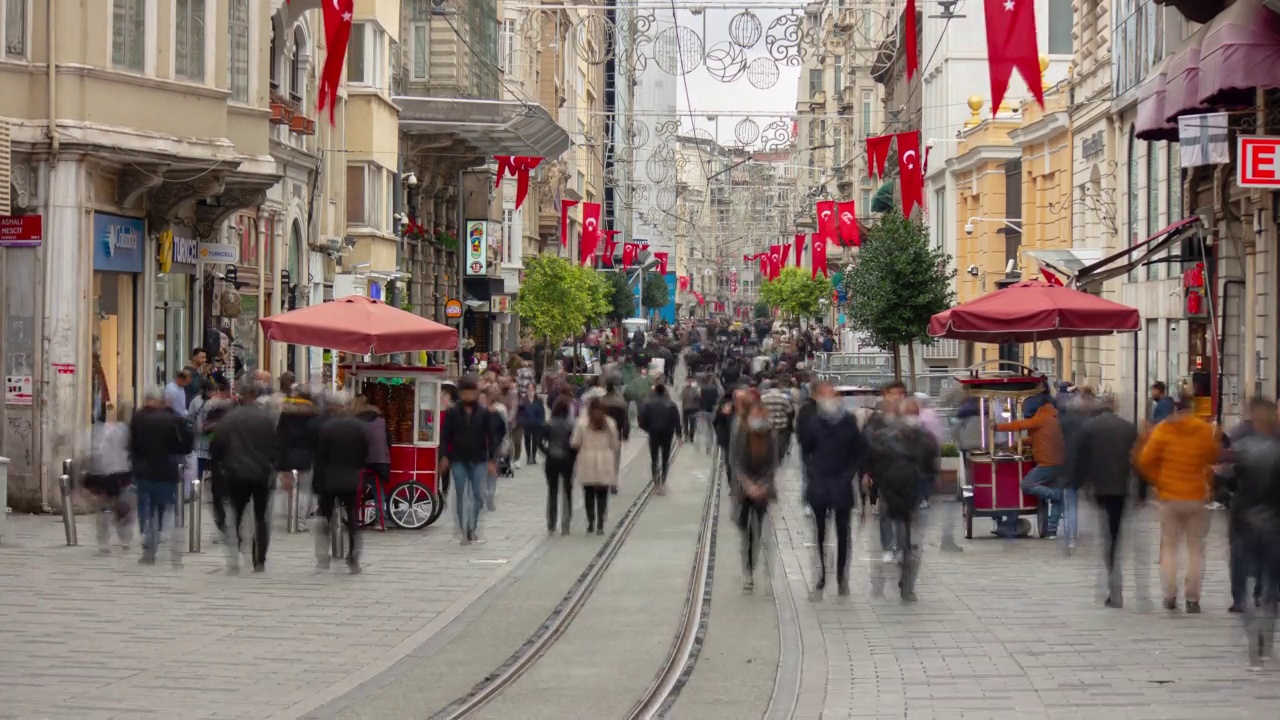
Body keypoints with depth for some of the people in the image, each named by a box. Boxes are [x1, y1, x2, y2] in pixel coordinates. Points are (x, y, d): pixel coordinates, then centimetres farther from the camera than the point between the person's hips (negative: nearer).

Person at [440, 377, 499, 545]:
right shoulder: (452, 413, 0)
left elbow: (492, 436, 3)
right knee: (461, 496, -1)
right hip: (459, 461, -1)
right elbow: (445, 435, 3)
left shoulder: (484, 413, 1)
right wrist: (446, 456, -3)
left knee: (478, 496, 2)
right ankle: (463, 530, 3)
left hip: (479, 461, 1)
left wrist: (492, 460, -1)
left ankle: (473, 528, 16)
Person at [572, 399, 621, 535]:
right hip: (605, 462, 1)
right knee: (602, 494, 5)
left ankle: (591, 523, 10)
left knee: (589, 494, 10)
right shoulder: (610, 424, 0)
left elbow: (575, 443, -5)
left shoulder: (582, 423, -5)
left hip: (587, 462, -1)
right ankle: (600, 525, -2)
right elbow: (615, 445, 3)